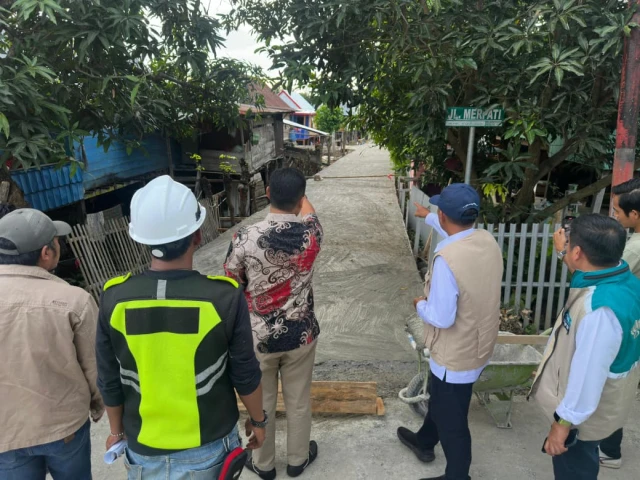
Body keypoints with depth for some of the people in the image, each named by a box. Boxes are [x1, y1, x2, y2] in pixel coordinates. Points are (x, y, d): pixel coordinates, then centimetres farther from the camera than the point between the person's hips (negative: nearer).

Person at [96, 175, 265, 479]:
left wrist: (117, 430, 13)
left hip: (145, 447, 2)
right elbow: (245, 375, -13)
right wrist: (257, 420, 5)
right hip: (210, 444, -1)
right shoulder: (224, 297, -24)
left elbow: (110, 381, -5)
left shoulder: (114, 298, -17)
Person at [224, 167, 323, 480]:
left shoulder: (244, 238, -21)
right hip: (301, 335, 2)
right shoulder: (311, 233, -17)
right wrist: (296, 190, 27)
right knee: (298, 402, 22)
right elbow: (307, 210, 9)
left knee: (260, 404, 21)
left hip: (257, 337, -1)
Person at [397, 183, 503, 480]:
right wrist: (428, 218, 32)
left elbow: (441, 318, -29)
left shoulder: (447, 259, -33)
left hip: (456, 356, -9)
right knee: (440, 398, 30)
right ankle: (424, 442, 54)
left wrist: (420, 305, -8)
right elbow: (458, 234, 16)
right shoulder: (488, 241, -7)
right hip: (479, 347, 9)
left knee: (451, 421, 15)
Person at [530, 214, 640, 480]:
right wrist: (563, 252, 25)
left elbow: (589, 374, -33)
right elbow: (590, 274, 16)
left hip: (583, 416, -8)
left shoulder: (600, 309, -39)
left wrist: (564, 422, -21)